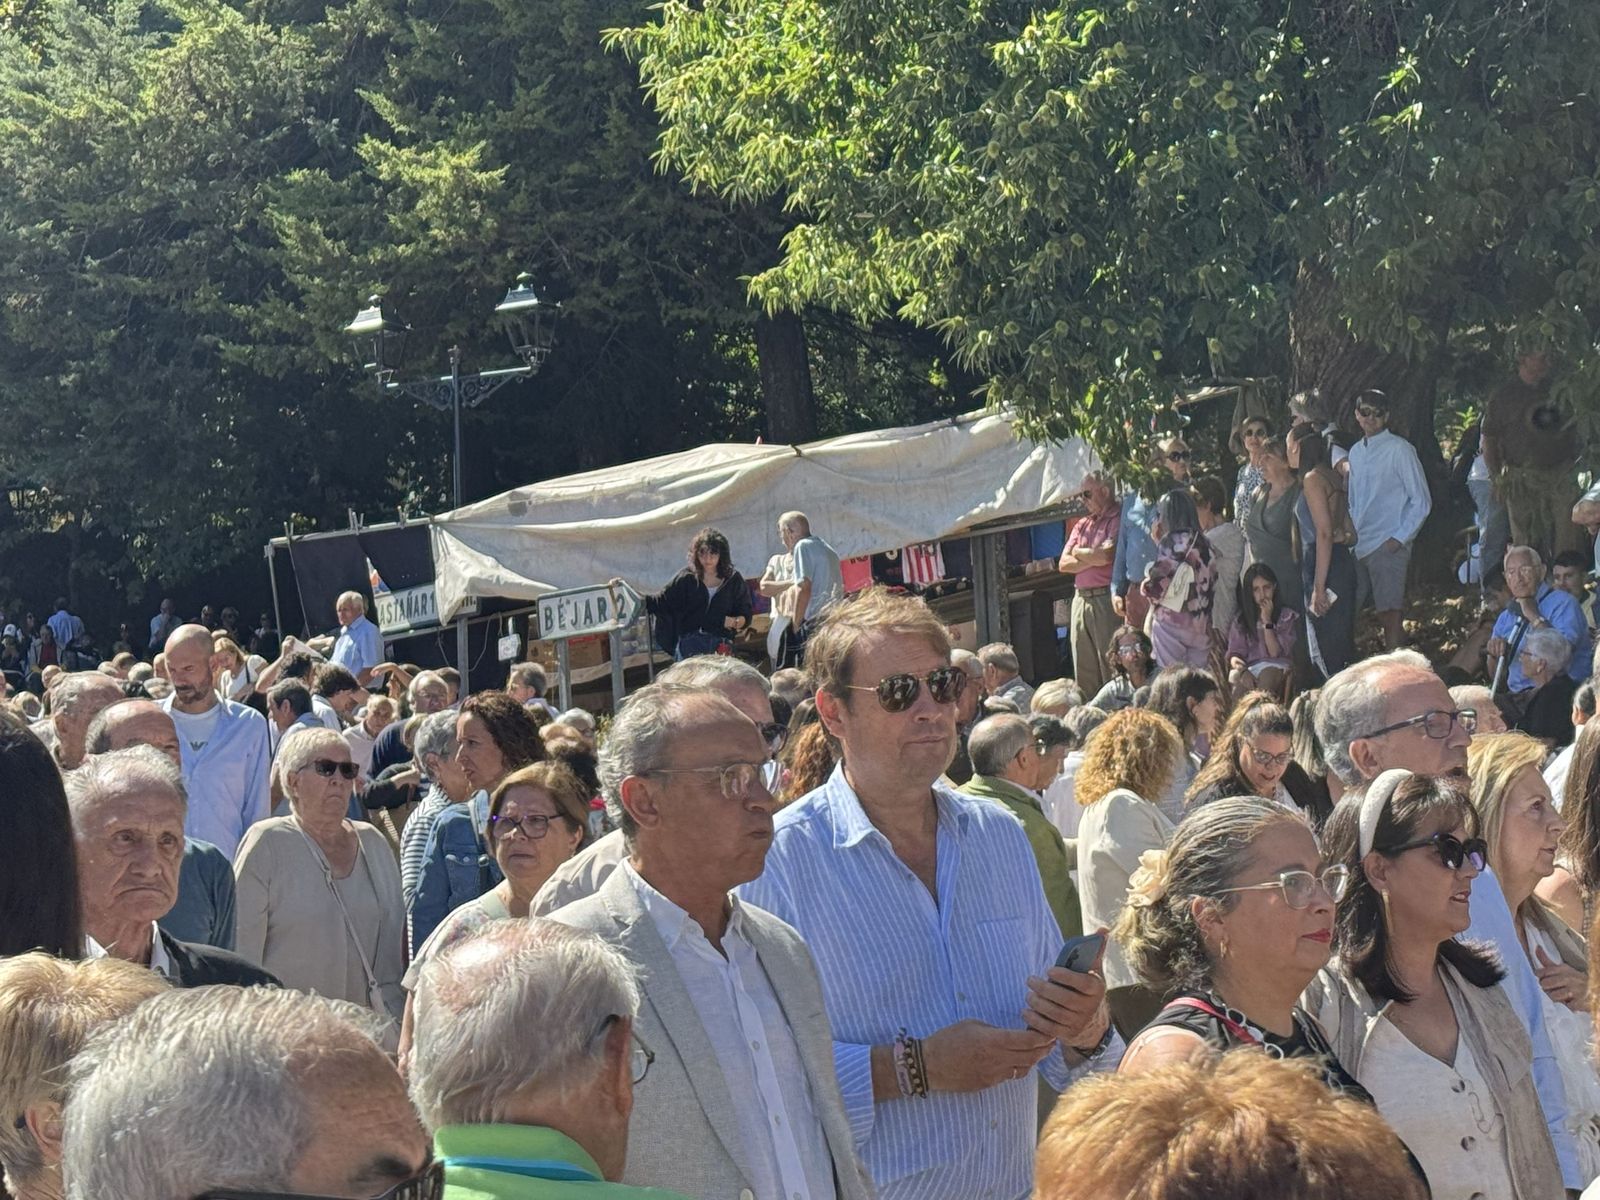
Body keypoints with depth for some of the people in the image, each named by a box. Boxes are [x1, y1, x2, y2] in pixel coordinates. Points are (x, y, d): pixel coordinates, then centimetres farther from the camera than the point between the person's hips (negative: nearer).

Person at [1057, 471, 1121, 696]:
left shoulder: (1118, 520, -5)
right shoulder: (1081, 525, 19)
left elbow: (1107, 555, -18)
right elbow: (1063, 564, 12)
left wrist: (1079, 552, 2)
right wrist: (1093, 558, -5)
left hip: (1105, 600, -7)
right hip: (1081, 599, 8)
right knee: (1083, 671, 7)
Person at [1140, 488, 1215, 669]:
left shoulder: (1171, 542, -9)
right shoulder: (1203, 544, 8)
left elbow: (1157, 587, -14)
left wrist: (1145, 586, 12)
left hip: (1171, 622, -6)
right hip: (1200, 626, 6)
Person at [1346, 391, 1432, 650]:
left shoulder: (1399, 449, -6)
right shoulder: (1356, 452, 14)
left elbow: (1422, 501, -7)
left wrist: (1399, 538, -11)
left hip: (1387, 546, -6)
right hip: (1357, 546, 6)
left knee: (1388, 612, -6)